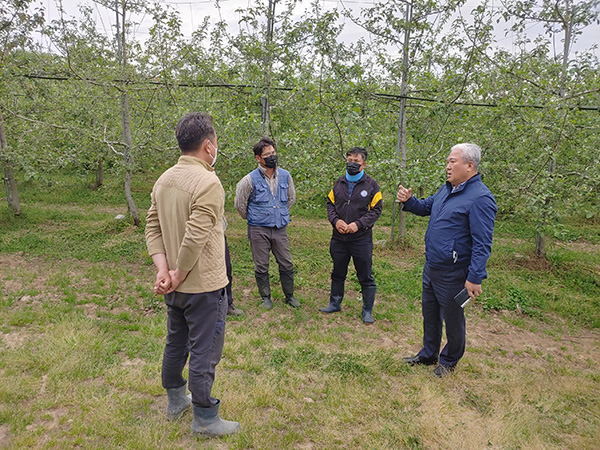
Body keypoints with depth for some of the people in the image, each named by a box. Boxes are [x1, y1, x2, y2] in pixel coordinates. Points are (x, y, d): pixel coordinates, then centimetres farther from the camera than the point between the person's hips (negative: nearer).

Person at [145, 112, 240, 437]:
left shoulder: (164, 179, 5)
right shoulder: (208, 182, -21)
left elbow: (152, 227, 3)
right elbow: (195, 236, -27)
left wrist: (163, 270, -4)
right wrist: (179, 274, -15)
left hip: (175, 286, 8)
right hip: (203, 286, -8)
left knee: (176, 344, 22)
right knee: (204, 352, 6)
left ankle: (176, 401, 41)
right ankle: (204, 419, 22)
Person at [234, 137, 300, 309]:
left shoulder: (285, 176, 3)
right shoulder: (250, 179, -9)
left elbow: (291, 198, 21)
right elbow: (239, 203, 2)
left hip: (280, 229, 3)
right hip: (258, 230, -3)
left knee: (286, 264, 8)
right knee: (261, 266, 6)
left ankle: (289, 295, 26)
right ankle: (266, 297, 24)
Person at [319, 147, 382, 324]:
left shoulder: (371, 185, -3)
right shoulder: (339, 183, 9)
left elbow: (376, 209, -6)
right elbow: (330, 204, 11)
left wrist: (358, 224, -17)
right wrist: (336, 220, -9)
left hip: (362, 239, -3)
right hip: (339, 238, 4)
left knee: (365, 277, 6)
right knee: (338, 274, 18)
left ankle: (367, 311, 20)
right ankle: (335, 303, 34)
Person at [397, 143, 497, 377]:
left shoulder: (480, 198, -19)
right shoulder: (447, 189, 8)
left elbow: (482, 243, -22)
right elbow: (426, 207, 24)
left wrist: (474, 277, -25)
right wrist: (408, 201, 4)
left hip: (453, 273, -9)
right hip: (431, 267, 9)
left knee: (452, 317, 10)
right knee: (430, 313, 21)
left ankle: (448, 361, 32)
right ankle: (428, 354, 40)